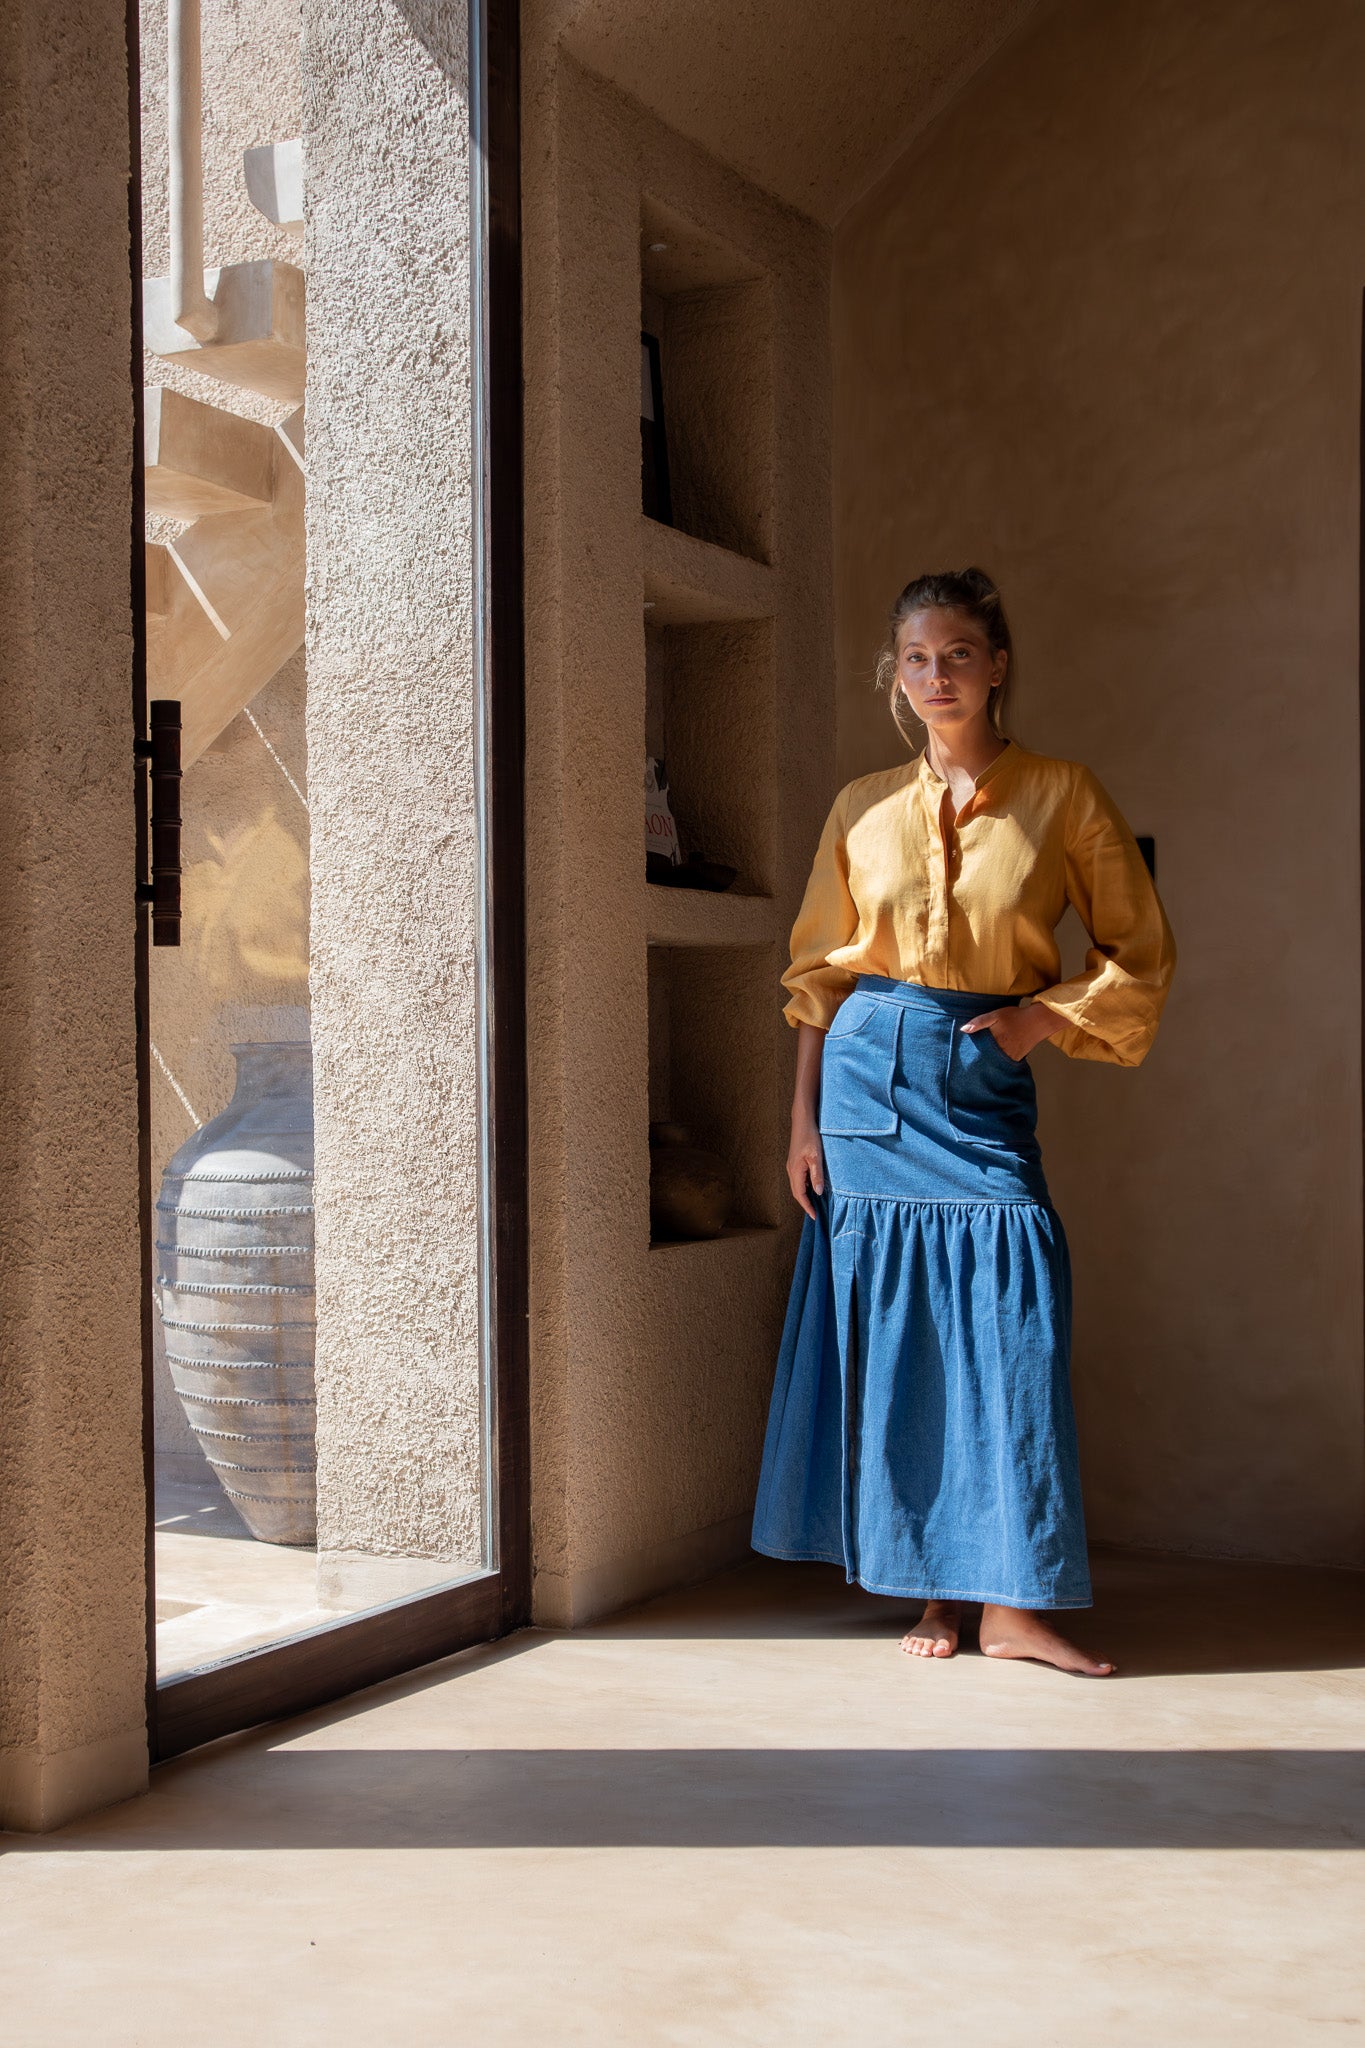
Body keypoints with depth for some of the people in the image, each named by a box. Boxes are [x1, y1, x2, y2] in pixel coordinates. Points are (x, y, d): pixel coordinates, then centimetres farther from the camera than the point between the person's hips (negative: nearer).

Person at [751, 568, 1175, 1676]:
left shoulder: (1062, 795, 3)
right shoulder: (864, 808, 8)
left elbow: (1142, 952, 7)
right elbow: (819, 974, 10)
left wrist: (1044, 1014, -7)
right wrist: (803, 1121, 4)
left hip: (986, 1082, -1)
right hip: (872, 1074, 2)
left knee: (1011, 1310, -12)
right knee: (890, 1324, 2)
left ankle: (1012, 1599, -4)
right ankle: (932, 1584, 13)